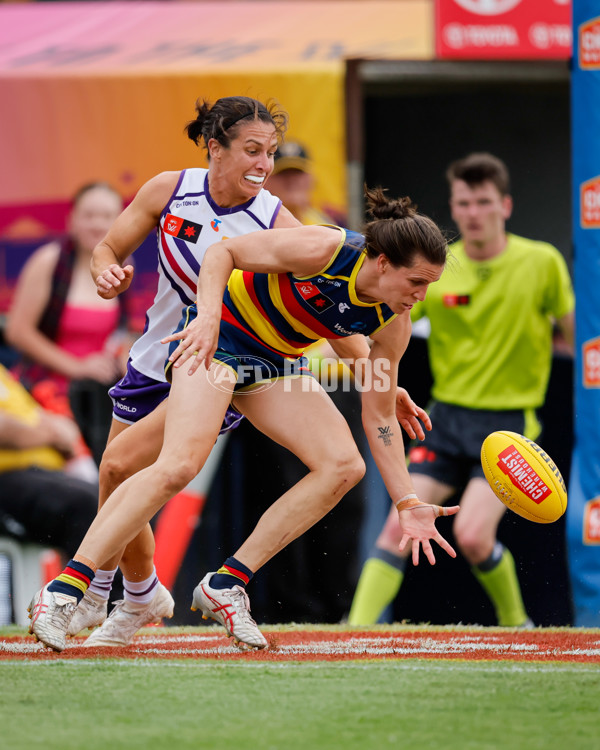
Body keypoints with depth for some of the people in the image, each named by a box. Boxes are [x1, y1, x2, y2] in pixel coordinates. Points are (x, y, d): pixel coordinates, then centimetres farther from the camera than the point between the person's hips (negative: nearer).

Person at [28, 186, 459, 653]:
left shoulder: (393, 322, -10)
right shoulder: (323, 249, -27)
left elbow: (379, 416, 0)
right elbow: (223, 252, -17)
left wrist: (407, 504, -5)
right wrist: (208, 315, -34)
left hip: (274, 364, 7)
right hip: (219, 336, -7)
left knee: (344, 465, -13)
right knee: (180, 465, -26)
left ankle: (226, 585, -8)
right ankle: (64, 590, -22)